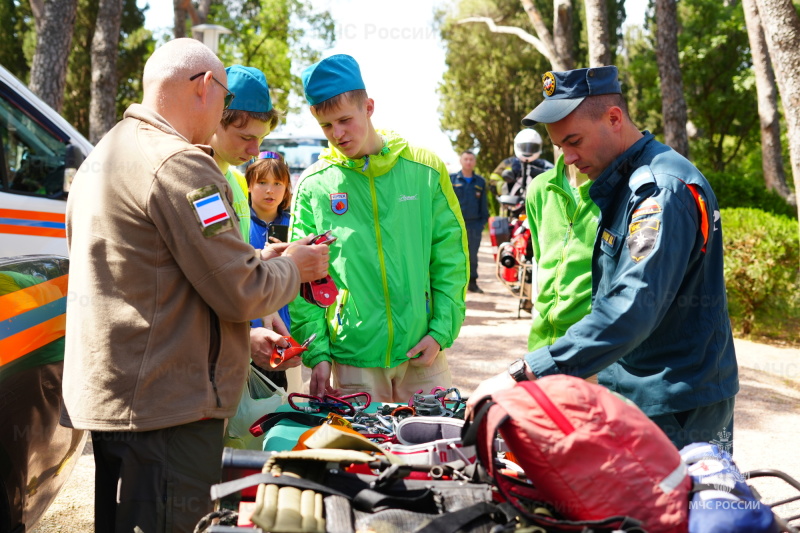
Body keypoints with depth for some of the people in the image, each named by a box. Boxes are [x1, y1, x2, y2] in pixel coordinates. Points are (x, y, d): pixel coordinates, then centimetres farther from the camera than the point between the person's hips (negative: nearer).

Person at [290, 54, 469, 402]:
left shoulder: (425, 169, 0)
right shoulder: (313, 186, 0)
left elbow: (451, 257, 2)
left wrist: (442, 330, -6)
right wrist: (316, 352, -6)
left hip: (422, 354, 1)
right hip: (352, 359, 0)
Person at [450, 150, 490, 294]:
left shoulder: (480, 182, 11)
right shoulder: (452, 179, 4)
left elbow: (484, 205, 13)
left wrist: (483, 221, 5)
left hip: (474, 224, 2)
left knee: (472, 255, 7)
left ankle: (472, 282, 15)